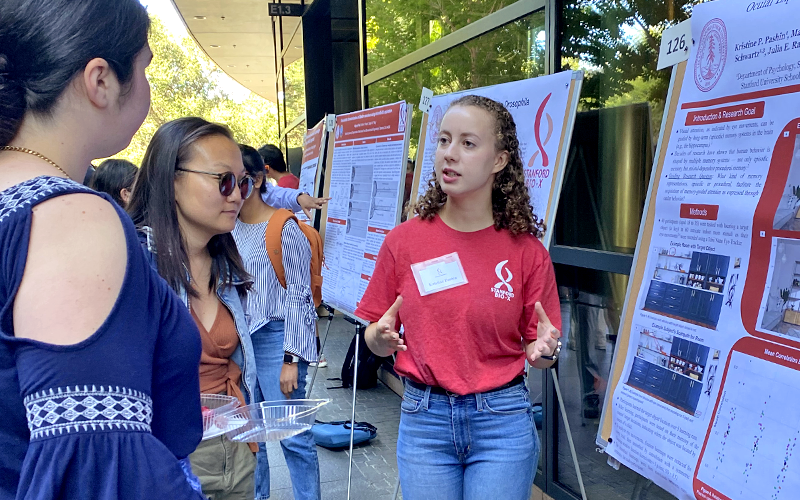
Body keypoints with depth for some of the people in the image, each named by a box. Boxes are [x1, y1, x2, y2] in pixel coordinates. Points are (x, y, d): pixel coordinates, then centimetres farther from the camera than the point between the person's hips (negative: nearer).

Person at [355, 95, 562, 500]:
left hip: (502, 420, -1)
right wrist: (382, 337, -17)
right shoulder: (404, 241, -3)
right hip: (423, 420, 1)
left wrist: (545, 349, -20)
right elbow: (375, 340, 5)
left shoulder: (526, 251, -5)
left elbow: (538, 353, 2)